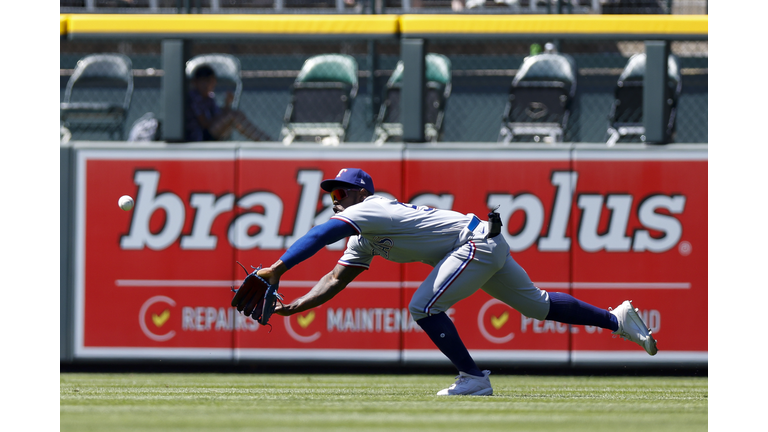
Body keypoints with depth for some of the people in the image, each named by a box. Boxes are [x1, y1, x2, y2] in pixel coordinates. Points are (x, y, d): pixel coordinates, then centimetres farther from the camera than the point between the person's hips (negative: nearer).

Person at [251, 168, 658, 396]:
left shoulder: (369, 210, -12)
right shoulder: (364, 238, 17)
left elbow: (319, 235, -24)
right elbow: (337, 278, 15)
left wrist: (277, 269, -29)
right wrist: (294, 307, 3)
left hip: (478, 242, -10)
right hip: (484, 248, 10)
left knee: (423, 307, -17)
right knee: (538, 305, 17)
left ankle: (474, 378, -12)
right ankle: (616, 318, 24)